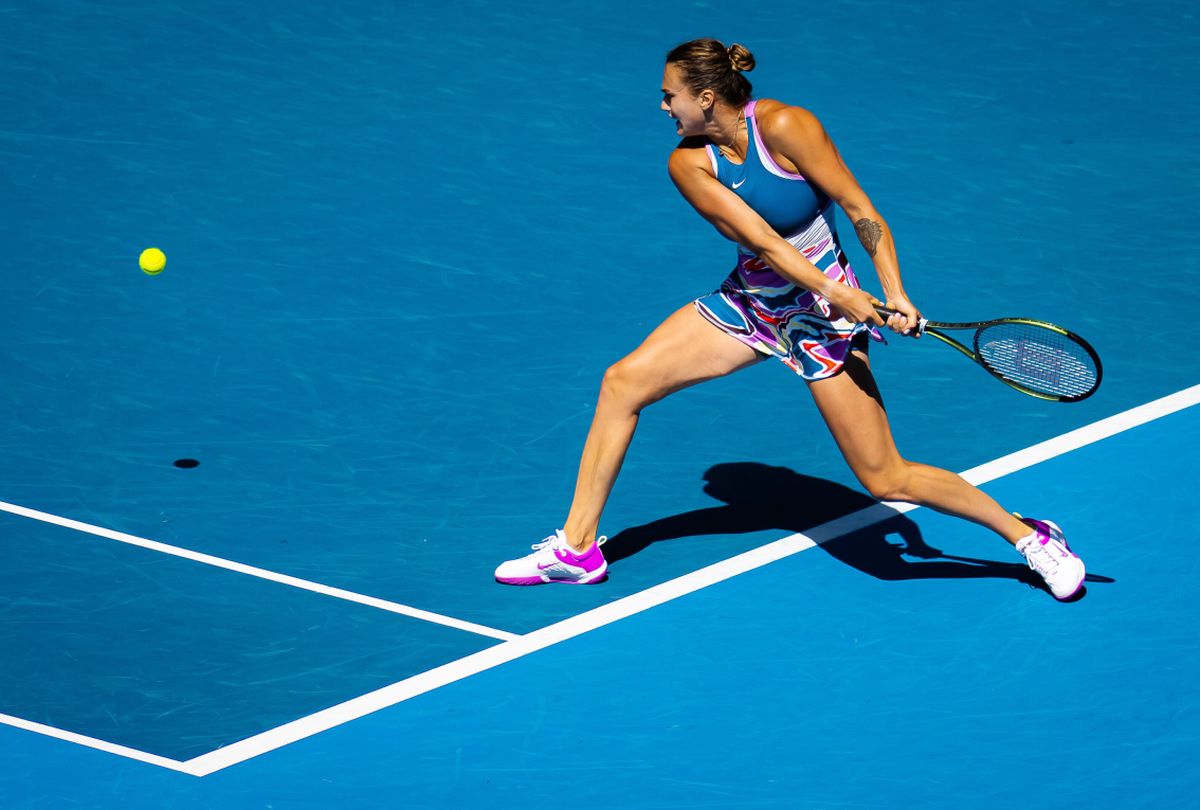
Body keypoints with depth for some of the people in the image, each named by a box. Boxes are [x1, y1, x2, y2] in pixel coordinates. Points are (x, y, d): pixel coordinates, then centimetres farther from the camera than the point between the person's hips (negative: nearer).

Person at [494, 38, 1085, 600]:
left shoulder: (783, 126, -22)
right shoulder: (688, 162, -9)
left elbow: (858, 207, -18)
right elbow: (759, 239, -19)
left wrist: (895, 293, -26)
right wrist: (835, 292, -30)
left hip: (823, 317, -6)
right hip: (751, 300, 6)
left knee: (885, 479, -7)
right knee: (623, 382, -2)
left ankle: (1026, 535, 11)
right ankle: (577, 548, 9)